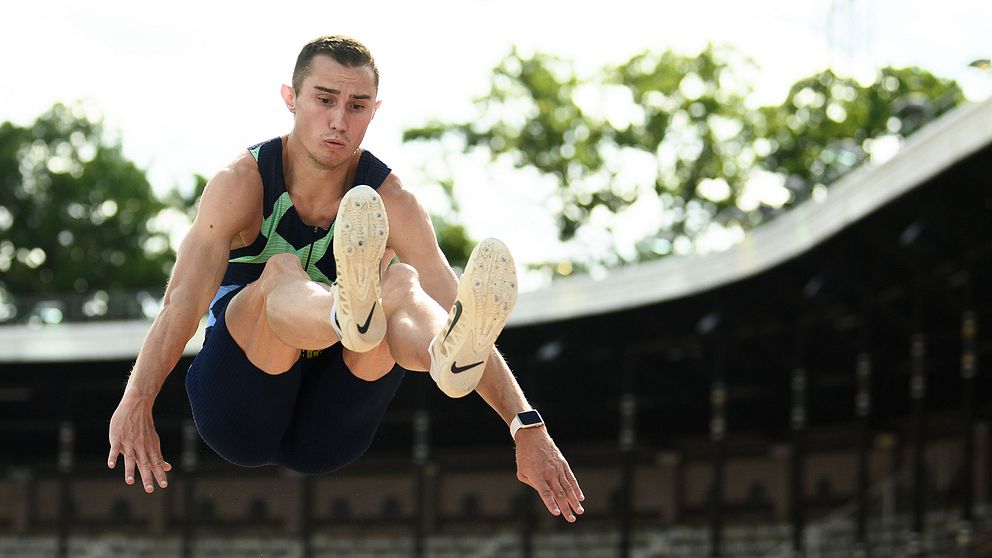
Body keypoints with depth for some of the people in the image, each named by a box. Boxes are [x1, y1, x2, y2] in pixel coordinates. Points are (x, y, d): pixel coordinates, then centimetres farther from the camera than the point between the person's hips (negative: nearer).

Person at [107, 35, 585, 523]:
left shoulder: (392, 203, -2)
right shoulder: (242, 184, -6)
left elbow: (455, 310, -11)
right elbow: (183, 301, -21)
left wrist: (528, 427, -22)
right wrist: (136, 402, -38)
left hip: (326, 433, 2)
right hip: (237, 416, -2)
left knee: (402, 283, -25)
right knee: (281, 272, -30)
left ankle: (450, 355, -63)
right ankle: (352, 312, -68)